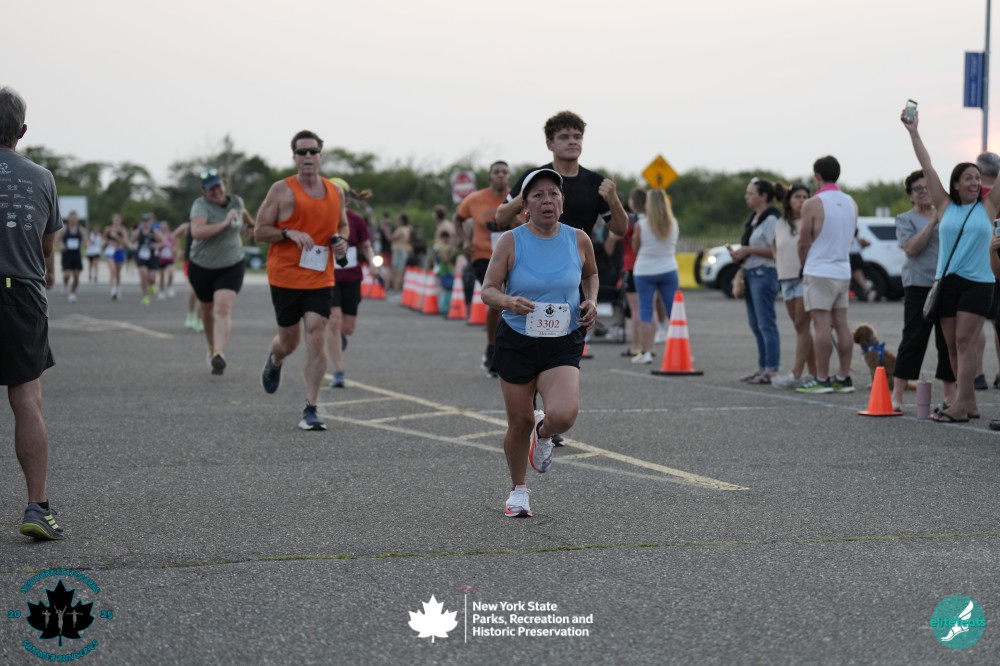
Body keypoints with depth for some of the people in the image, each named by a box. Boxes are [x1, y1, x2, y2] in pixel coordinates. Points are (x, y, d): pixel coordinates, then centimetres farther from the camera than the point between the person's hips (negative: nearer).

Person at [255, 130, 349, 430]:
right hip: (285, 278, -2)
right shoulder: (281, 190, -4)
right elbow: (259, 231, -3)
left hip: (320, 279, 2)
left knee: (316, 339, -10)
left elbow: (343, 225, 23)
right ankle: (274, 361, 48)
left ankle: (311, 410, -6)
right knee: (289, 340, 9)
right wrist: (289, 233, -19)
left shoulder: (335, 192, 8)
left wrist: (342, 240, 1)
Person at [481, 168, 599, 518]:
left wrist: (591, 301, 0)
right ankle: (518, 491, 32)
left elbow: (591, 274, 19)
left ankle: (544, 432, 18)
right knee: (520, 421, 7)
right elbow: (488, 290, -7)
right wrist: (509, 301, -28)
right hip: (517, 343, 0)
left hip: (563, 344, 0)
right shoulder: (511, 242, -8)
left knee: (564, 415, -22)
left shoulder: (579, 240, -2)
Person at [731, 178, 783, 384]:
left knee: (766, 324, -9)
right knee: (756, 325, 13)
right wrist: (740, 254, 9)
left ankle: (772, 370, -7)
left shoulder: (771, 219, -13)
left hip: (764, 274, -10)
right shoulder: (754, 218, 17)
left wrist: (748, 250, -18)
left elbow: (775, 251, -20)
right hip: (751, 273, 10)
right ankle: (762, 367, 19)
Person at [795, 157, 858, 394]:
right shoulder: (851, 203, 9)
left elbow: (803, 243, -5)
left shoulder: (813, 204, -11)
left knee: (821, 324, -6)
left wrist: (805, 264, 13)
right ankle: (844, 377, 10)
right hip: (843, 271, 7)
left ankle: (822, 379, -6)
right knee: (841, 324, 8)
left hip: (819, 272, -7)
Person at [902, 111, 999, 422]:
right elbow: (927, 168, 6)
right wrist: (913, 132, 4)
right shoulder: (945, 206, 7)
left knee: (964, 342, -10)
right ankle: (969, 404, 11)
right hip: (946, 281, 3)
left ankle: (960, 405, -13)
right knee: (952, 345, 4)